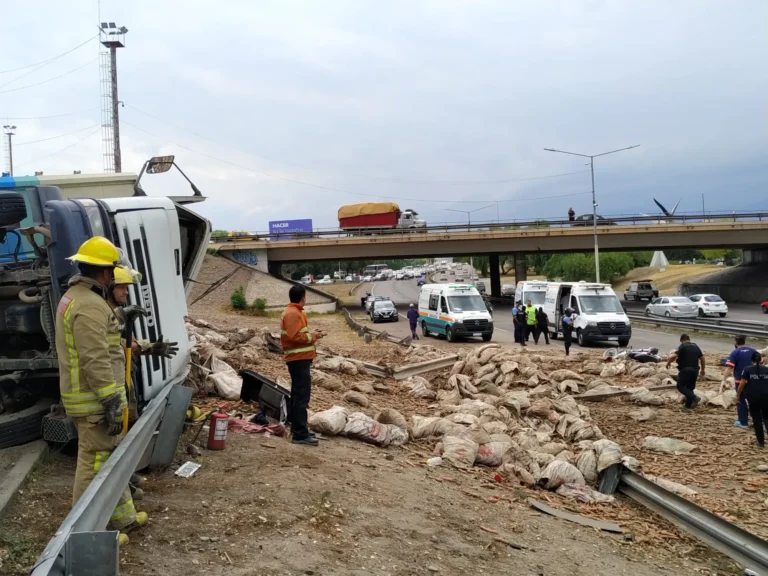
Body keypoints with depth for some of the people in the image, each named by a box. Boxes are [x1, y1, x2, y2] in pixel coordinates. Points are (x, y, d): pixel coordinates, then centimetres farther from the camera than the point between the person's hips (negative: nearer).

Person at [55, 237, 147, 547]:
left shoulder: (73, 298, 14)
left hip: (86, 396, 11)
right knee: (95, 463, 0)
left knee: (111, 458, 19)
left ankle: (122, 516, 31)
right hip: (94, 401, -11)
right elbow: (96, 362, -25)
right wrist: (111, 403, -22)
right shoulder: (90, 306, -21)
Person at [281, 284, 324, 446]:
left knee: (298, 395, 16)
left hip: (298, 359, 11)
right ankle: (300, 434, -10)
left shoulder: (293, 312, 16)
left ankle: (297, 429, 24)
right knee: (302, 396, -10)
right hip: (299, 359, -11)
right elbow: (294, 337, -24)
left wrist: (311, 335, 8)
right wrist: (312, 336, -12)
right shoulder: (293, 313, -16)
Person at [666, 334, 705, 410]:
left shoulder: (682, 346, -7)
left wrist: (668, 362, -2)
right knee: (690, 387, 15)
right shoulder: (696, 347, 14)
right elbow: (702, 358, 19)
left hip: (685, 370, -6)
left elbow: (674, 356, -19)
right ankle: (688, 405, 16)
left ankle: (694, 397, -19)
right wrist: (702, 369, 31)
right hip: (695, 370, 7)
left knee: (680, 386, 0)